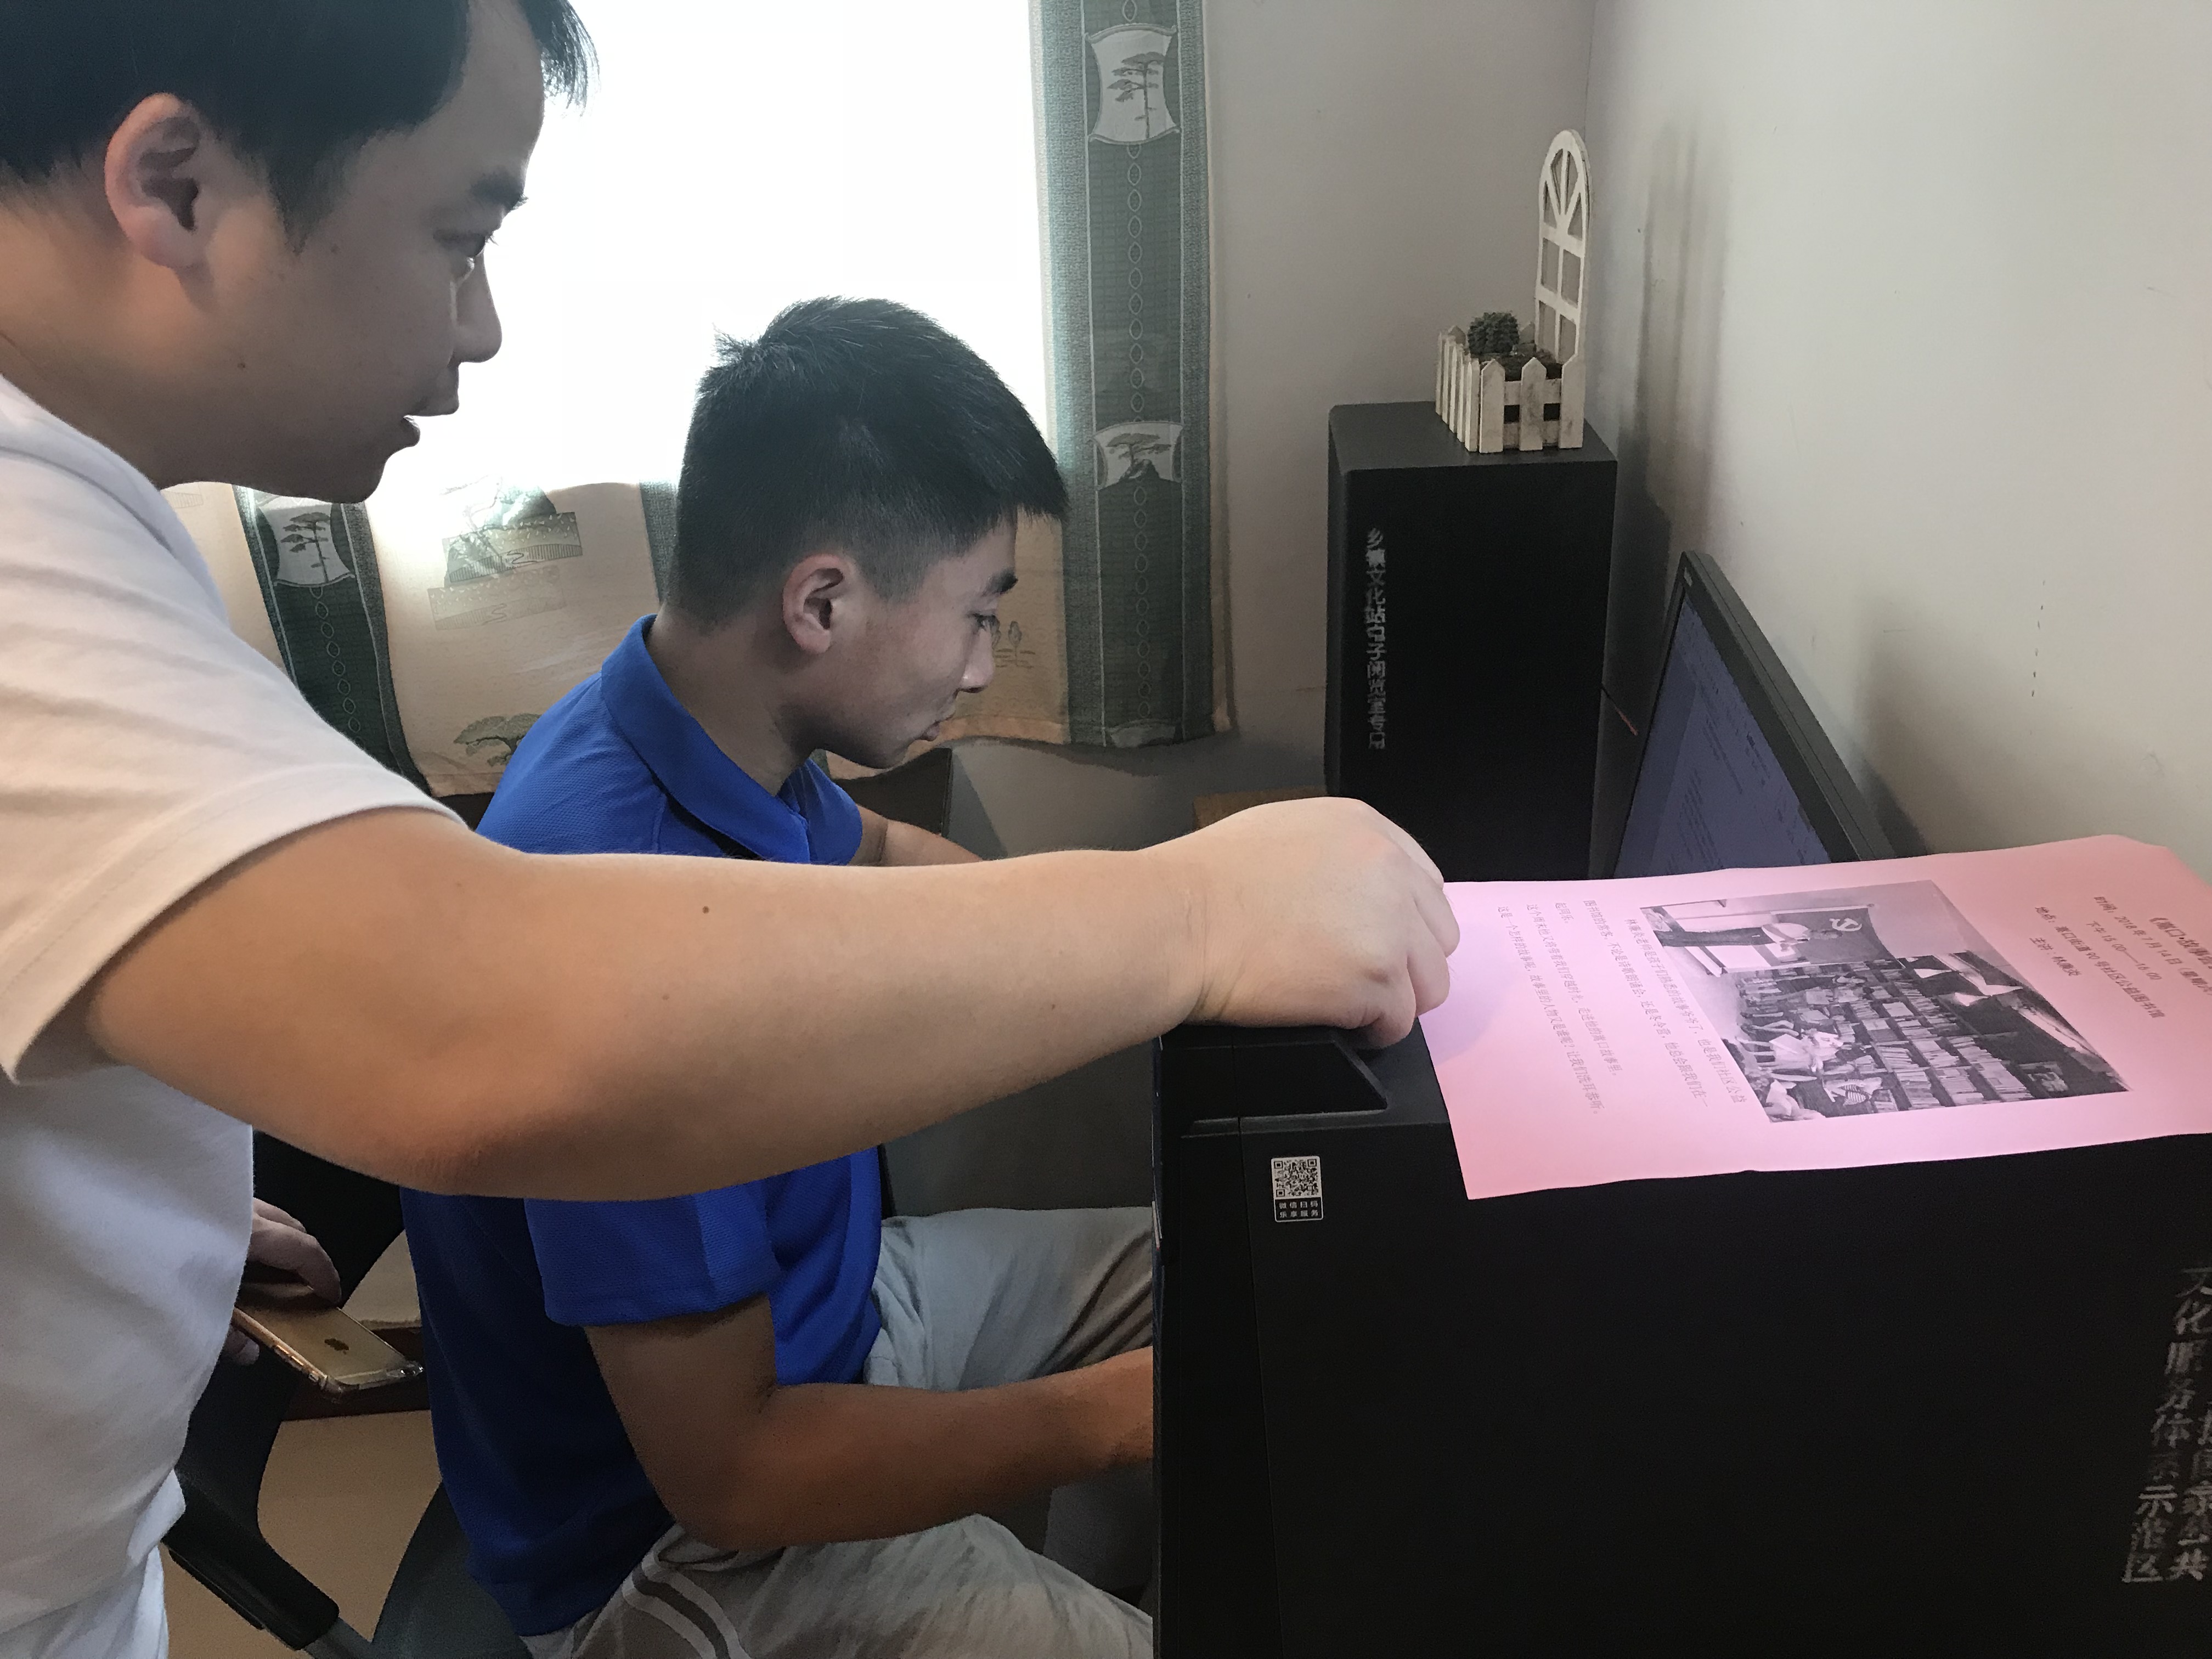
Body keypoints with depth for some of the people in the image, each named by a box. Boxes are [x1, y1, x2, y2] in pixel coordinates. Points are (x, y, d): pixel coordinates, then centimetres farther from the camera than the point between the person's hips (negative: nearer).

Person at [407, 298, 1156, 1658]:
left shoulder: (707, 726, -9)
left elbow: (873, 852, 17)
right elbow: (727, 1472, -29)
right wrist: (1112, 1415, -23)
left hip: (816, 1291, 9)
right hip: (676, 1540, -8)